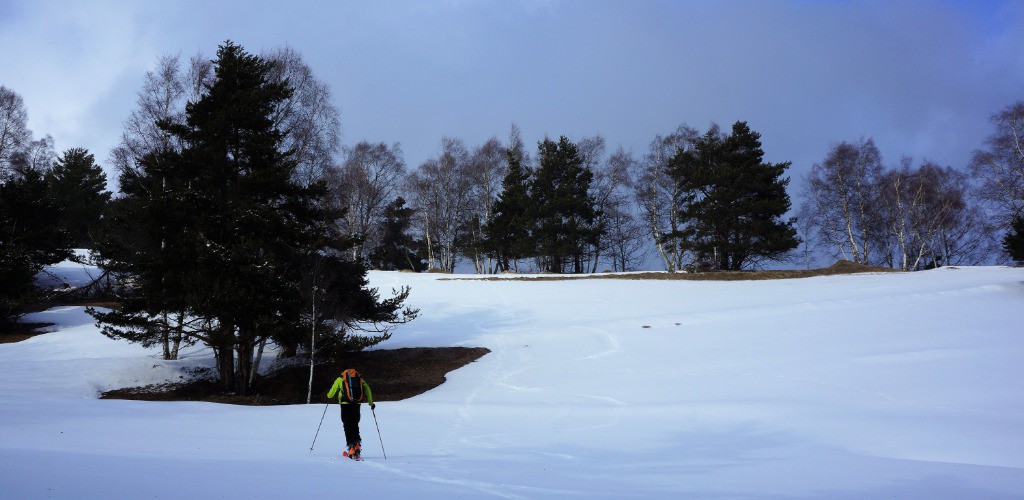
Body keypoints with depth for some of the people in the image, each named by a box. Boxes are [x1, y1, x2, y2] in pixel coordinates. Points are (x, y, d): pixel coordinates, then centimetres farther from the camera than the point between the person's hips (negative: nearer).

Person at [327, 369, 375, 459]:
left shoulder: (341, 378, 14)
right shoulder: (359, 378, 19)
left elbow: (333, 389, 21)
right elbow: (367, 389, 10)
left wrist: (329, 396, 43)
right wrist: (371, 403, 15)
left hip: (345, 403, -2)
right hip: (356, 404, 2)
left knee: (347, 426, 1)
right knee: (355, 425, 14)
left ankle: (351, 448, -8)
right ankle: (357, 444, -1)